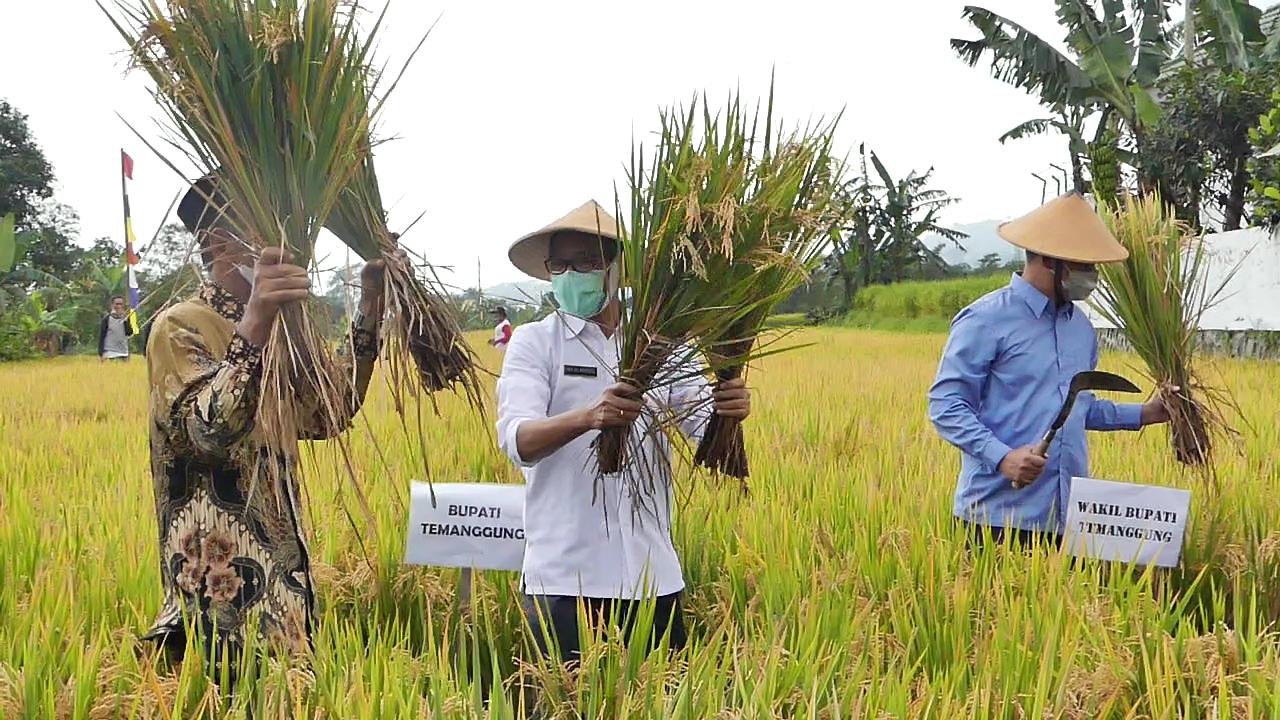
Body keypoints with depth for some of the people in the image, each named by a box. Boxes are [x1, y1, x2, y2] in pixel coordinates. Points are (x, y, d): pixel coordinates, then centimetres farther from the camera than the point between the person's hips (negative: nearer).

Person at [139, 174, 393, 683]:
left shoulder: (268, 333, 15)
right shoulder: (179, 327, -10)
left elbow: (327, 416, 11)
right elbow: (212, 431, -26)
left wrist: (369, 315, 4)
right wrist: (254, 325, -40)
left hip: (282, 571, 8)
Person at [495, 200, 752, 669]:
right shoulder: (533, 342, 2)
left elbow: (703, 431, 2)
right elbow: (516, 440, -14)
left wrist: (728, 413, -21)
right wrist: (587, 417, -33)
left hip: (653, 575, 3)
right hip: (564, 577, -2)